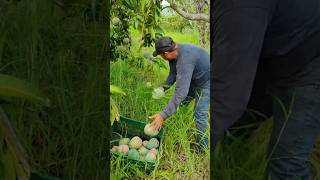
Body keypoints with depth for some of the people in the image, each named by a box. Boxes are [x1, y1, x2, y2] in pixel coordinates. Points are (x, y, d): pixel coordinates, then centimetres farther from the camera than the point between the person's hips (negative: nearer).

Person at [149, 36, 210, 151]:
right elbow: (173, 73, 4)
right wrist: (164, 88, -12)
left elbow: (180, 92, -45)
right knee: (181, 103, 16)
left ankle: (202, 147, 9)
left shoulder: (184, 60, -41)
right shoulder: (175, 51, -13)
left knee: (199, 114, -9)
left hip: (206, 82, -9)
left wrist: (163, 116, -46)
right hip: (193, 79, 9)